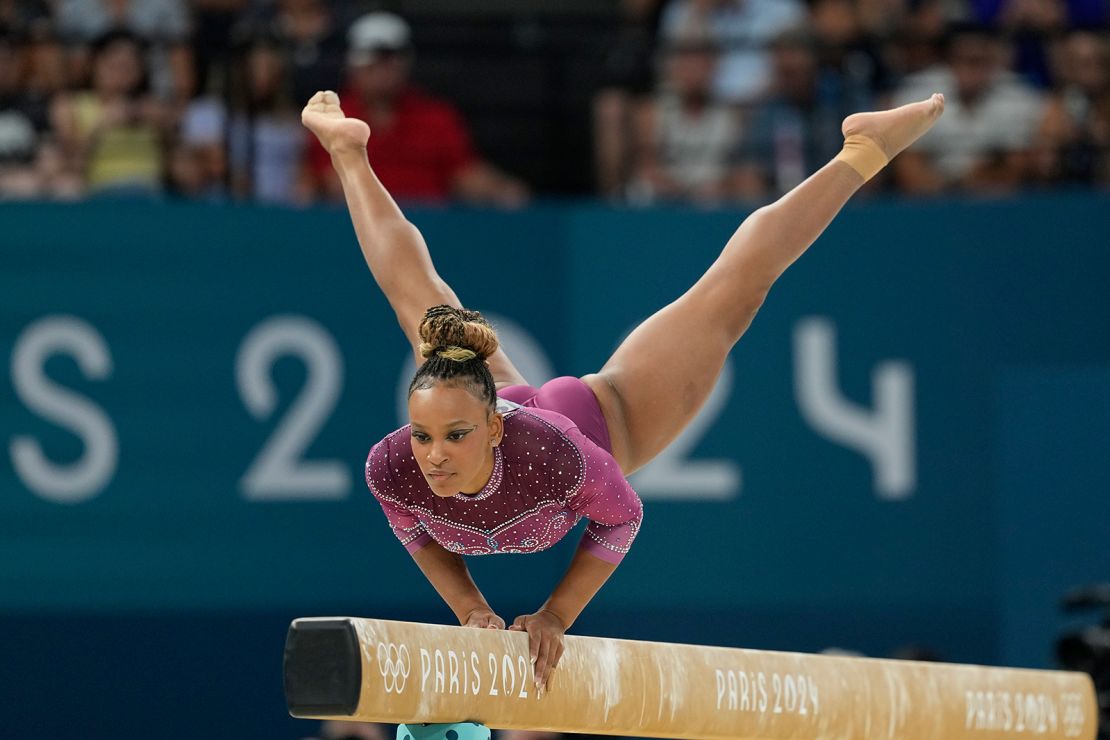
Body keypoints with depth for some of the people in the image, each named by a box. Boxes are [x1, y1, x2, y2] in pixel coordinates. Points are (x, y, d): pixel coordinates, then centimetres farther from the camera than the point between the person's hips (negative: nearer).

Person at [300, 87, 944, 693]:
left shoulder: (550, 451, -47)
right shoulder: (391, 466, -39)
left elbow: (620, 517, -25)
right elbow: (416, 532, -13)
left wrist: (556, 616, -25)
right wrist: (469, 609, -19)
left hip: (603, 418, -3)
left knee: (733, 291, 12)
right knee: (420, 299, 30)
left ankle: (861, 154, 27)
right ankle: (349, 156, 54)